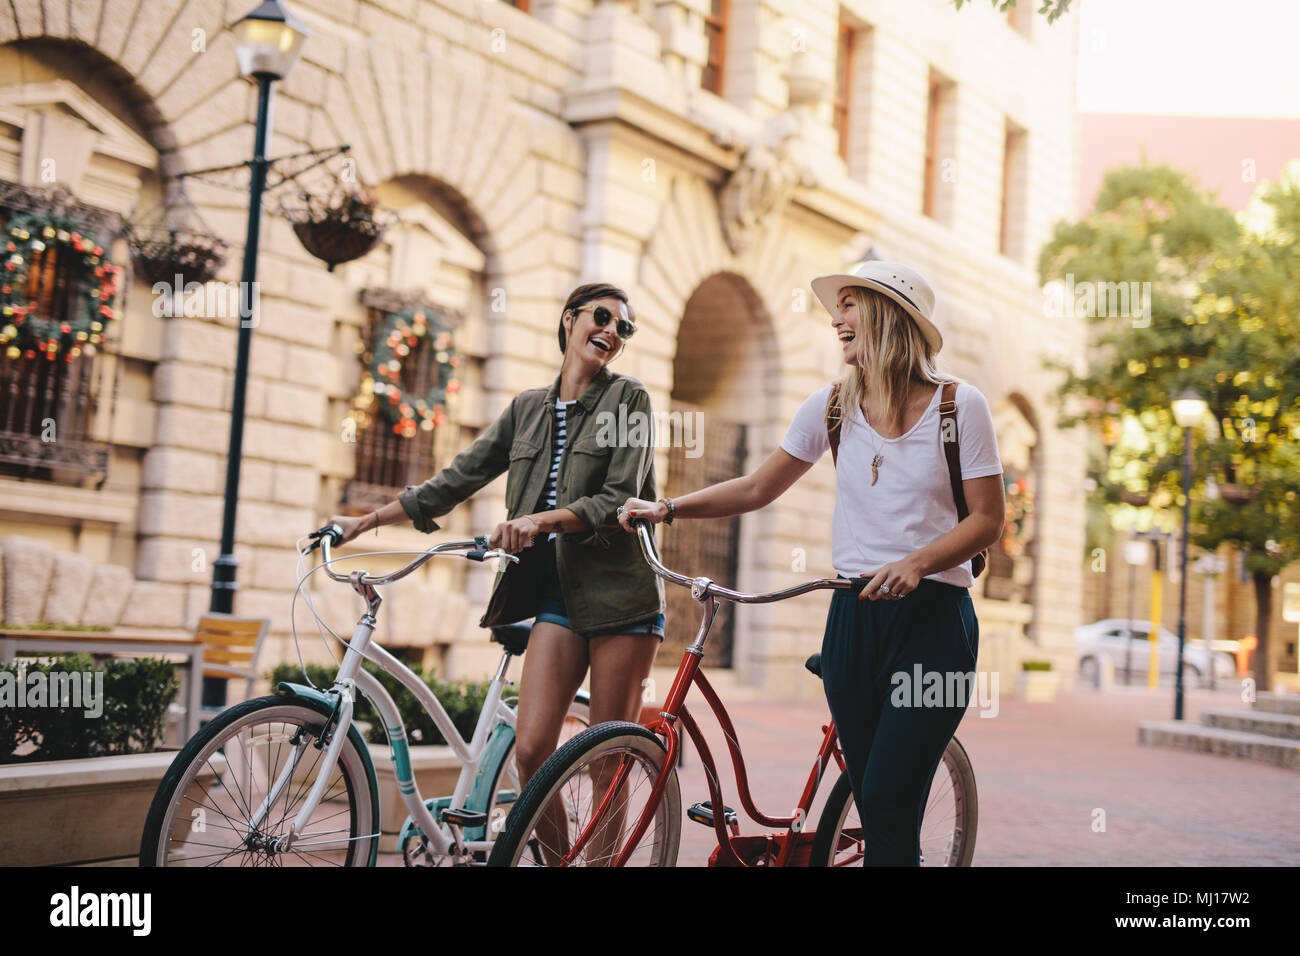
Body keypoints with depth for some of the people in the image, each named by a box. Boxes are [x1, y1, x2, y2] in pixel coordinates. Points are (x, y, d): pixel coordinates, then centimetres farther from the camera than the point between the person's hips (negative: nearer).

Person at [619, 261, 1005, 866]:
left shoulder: (960, 405, -3)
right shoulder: (832, 406, 8)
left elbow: (987, 519, -4)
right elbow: (758, 488, 12)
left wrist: (916, 563, -19)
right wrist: (667, 508, 2)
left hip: (932, 617, -4)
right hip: (853, 616, 4)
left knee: (887, 800, -14)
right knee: (872, 810, 5)